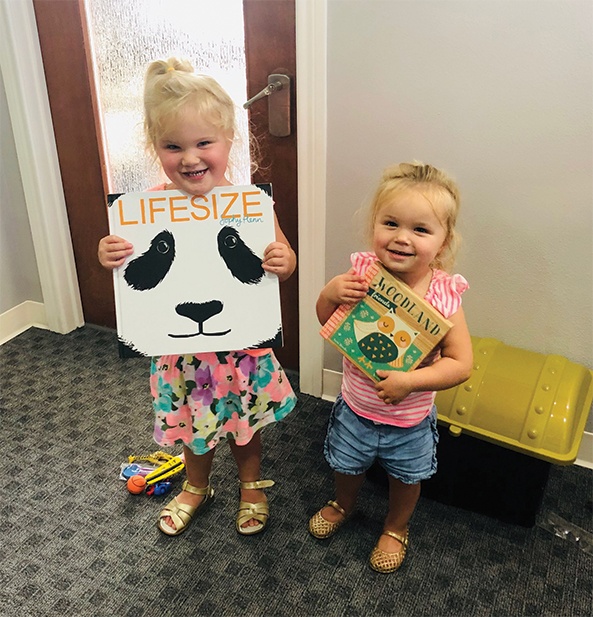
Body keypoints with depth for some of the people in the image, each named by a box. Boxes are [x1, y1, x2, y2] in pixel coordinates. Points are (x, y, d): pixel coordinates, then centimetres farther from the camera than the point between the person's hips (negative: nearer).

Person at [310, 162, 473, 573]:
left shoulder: (444, 295, -24)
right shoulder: (362, 273, -19)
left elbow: (461, 364, -21)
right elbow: (326, 322, -5)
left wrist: (411, 381, -33)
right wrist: (331, 293, -25)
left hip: (410, 420, -1)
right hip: (356, 407, 2)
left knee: (406, 478, 25)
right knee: (347, 466, 27)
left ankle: (396, 528, 56)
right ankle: (343, 505, 61)